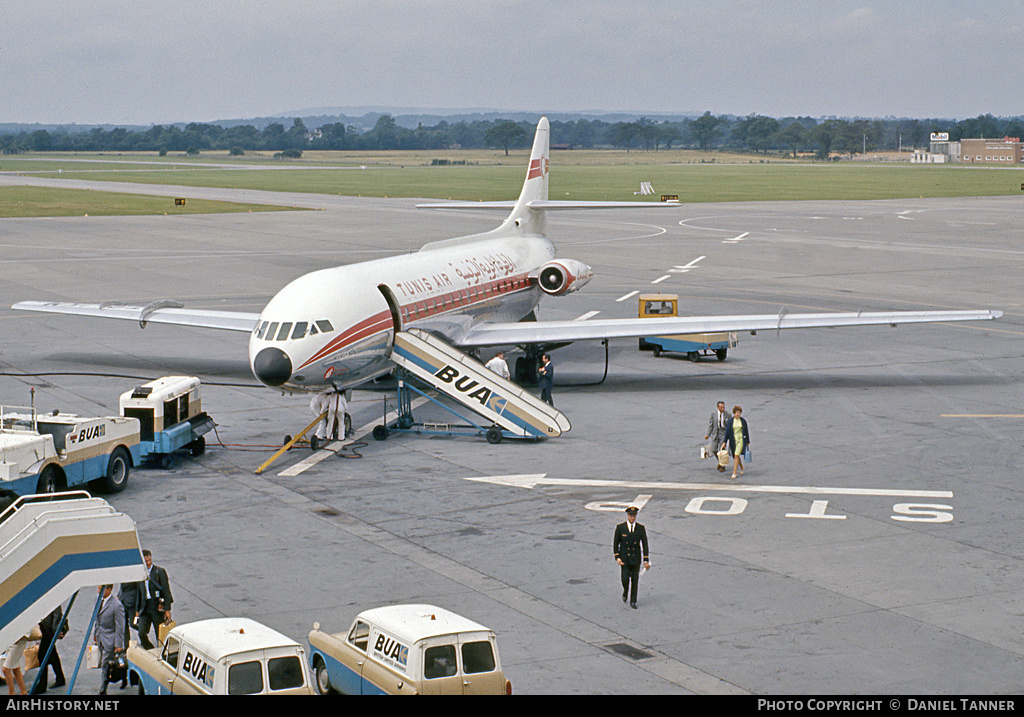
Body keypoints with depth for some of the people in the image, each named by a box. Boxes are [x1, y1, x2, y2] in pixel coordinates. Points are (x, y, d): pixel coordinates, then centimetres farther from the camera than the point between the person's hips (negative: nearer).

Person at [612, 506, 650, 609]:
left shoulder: (641, 528, -2)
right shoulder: (620, 527, -5)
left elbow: (645, 545, 0)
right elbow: (615, 544, 0)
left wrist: (646, 560, -5)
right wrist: (617, 557, -11)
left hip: (636, 558, 1)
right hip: (624, 559, -1)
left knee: (635, 580, 4)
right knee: (625, 579, -8)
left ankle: (633, 601, 15)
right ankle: (625, 591, 24)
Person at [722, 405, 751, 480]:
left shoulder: (743, 421, -1)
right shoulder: (730, 421, 0)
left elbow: (746, 432, 6)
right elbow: (727, 431, 2)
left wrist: (747, 442, 9)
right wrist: (724, 442, -2)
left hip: (741, 440, -2)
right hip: (733, 441, 2)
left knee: (736, 456, -12)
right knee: (736, 456, 12)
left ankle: (734, 473, -11)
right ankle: (741, 468, 38)